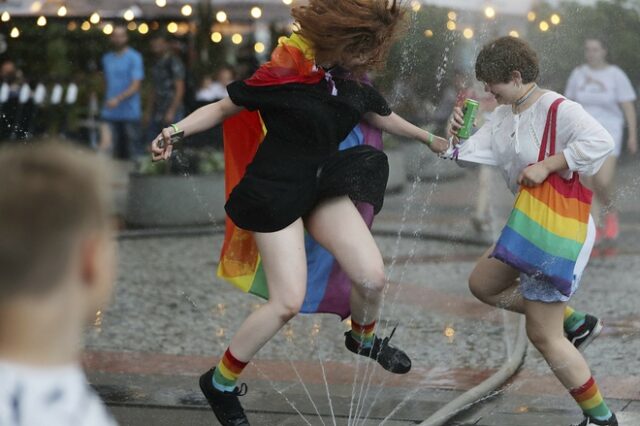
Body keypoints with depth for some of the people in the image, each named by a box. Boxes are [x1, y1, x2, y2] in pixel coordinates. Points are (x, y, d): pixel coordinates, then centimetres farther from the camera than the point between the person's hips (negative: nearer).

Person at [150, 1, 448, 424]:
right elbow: (225, 107, -12)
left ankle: (364, 337, 33)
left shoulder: (351, 80, 1)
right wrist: (177, 130, -27)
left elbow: (382, 116, 22)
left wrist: (430, 139, 31)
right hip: (275, 194, -6)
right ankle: (220, 382, 8)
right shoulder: (286, 75, -20)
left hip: (324, 184, 7)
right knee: (288, 301, -11)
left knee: (372, 277, -3)